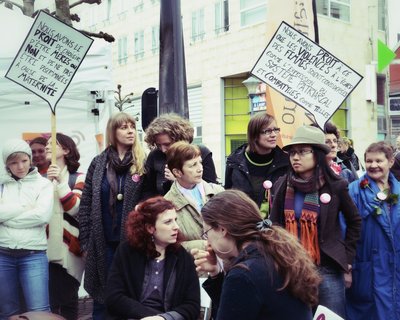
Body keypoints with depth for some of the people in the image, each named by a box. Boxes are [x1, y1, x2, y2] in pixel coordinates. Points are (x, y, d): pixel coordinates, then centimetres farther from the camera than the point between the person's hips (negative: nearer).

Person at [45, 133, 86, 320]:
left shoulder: (77, 178, 3)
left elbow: (76, 209, -10)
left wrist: (61, 182, -14)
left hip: (68, 249, -3)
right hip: (46, 249, 3)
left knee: (68, 301, 3)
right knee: (48, 302, 1)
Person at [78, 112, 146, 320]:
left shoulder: (143, 163, -2)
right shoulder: (99, 163, 5)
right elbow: (86, 204, 5)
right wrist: (85, 240, 2)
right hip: (103, 241, 2)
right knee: (101, 295, 11)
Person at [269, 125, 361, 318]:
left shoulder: (335, 186, -6)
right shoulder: (281, 186, -1)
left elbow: (354, 221, 7)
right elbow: (274, 226, 7)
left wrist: (347, 258, 5)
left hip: (327, 268, -2)